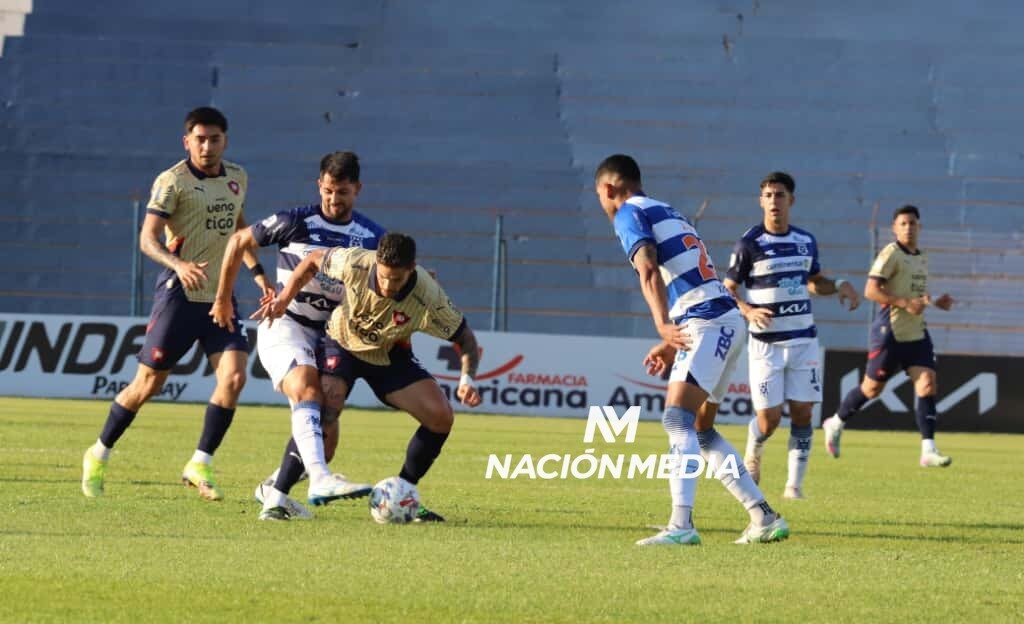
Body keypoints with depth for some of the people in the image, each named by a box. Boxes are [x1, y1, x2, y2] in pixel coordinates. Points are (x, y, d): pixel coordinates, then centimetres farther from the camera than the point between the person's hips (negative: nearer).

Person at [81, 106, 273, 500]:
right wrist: (178, 265, -35)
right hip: (179, 295, -5)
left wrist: (258, 272, 23)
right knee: (149, 383, 1)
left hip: (221, 297, 5)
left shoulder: (237, 179, 10)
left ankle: (200, 466, -2)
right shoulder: (172, 181, -10)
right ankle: (99, 456, 21)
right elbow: (147, 238, -18)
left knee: (234, 376, -13)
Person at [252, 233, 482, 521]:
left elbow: (465, 338, -17)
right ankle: (275, 499, -21)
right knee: (319, 413, -28)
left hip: (391, 355, 2)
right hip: (342, 344, -2)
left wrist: (467, 379, -34)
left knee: (441, 417, -14)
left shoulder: (428, 297, -30)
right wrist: (284, 298, -10)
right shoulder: (354, 264, -30)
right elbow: (314, 259, -8)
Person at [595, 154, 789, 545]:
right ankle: (764, 517, 13)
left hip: (708, 323, -9)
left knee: (678, 420, -18)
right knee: (698, 429, 14)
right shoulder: (666, 213, 28)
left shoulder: (629, 214, -1)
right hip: (724, 319, 9)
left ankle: (681, 525, -31)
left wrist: (664, 328, -29)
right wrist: (672, 345, 34)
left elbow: (649, 271, -18)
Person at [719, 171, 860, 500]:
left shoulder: (806, 240, 8)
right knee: (769, 417, -5)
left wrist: (839, 286, 2)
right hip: (766, 342, -4)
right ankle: (752, 458, 26)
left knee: (802, 412, -3)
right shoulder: (749, 244, -7)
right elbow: (728, 289, -2)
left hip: (804, 339, 4)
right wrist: (748, 311, -21)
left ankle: (795, 484, 4)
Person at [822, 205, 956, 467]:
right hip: (890, 332, -7)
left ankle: (928, 450, -12)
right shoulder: (891, 254, -11)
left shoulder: (922, 258, 15)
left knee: (927, 384, -9)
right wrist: (905, 303, -24)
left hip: (917, 332, 7)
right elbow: (870, 290, -18)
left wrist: (935, 303, 10)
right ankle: (836, 424, 29)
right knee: (873, 388, 4)